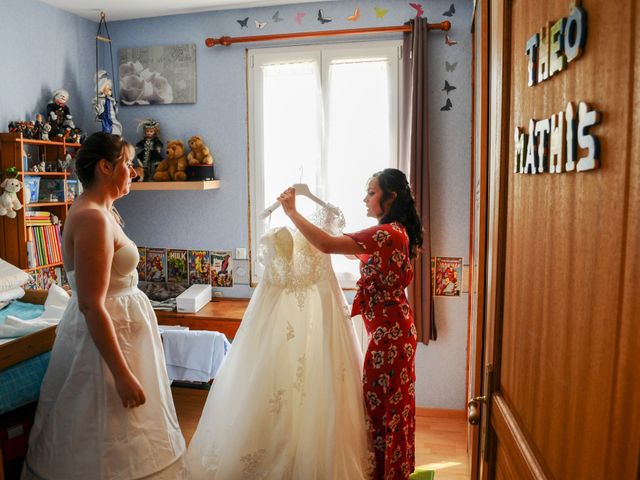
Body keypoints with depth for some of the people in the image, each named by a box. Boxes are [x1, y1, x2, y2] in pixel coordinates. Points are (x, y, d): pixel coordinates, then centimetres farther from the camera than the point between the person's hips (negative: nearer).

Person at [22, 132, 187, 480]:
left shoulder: (98, 212, 9)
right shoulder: (93, 219, -22)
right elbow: (91, 305, -26)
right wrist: (122, 375, -24)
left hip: (116, 329, 10)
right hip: (106, 338, -10)